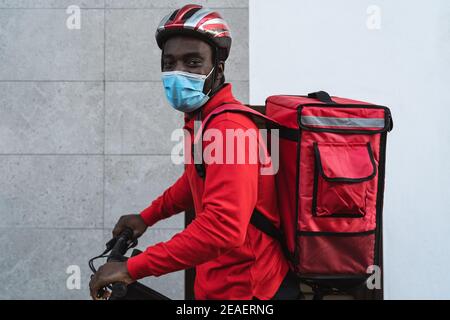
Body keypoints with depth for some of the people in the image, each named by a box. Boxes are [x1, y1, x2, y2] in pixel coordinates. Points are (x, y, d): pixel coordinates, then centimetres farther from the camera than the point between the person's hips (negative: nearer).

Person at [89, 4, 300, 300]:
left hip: (247, 288, -8)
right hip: (224, 281, 8)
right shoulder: (202, 120, 6)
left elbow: (223, 228, -35)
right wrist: (146, 217, 21)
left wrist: (131, 268, -31)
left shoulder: (229, 129, -25)